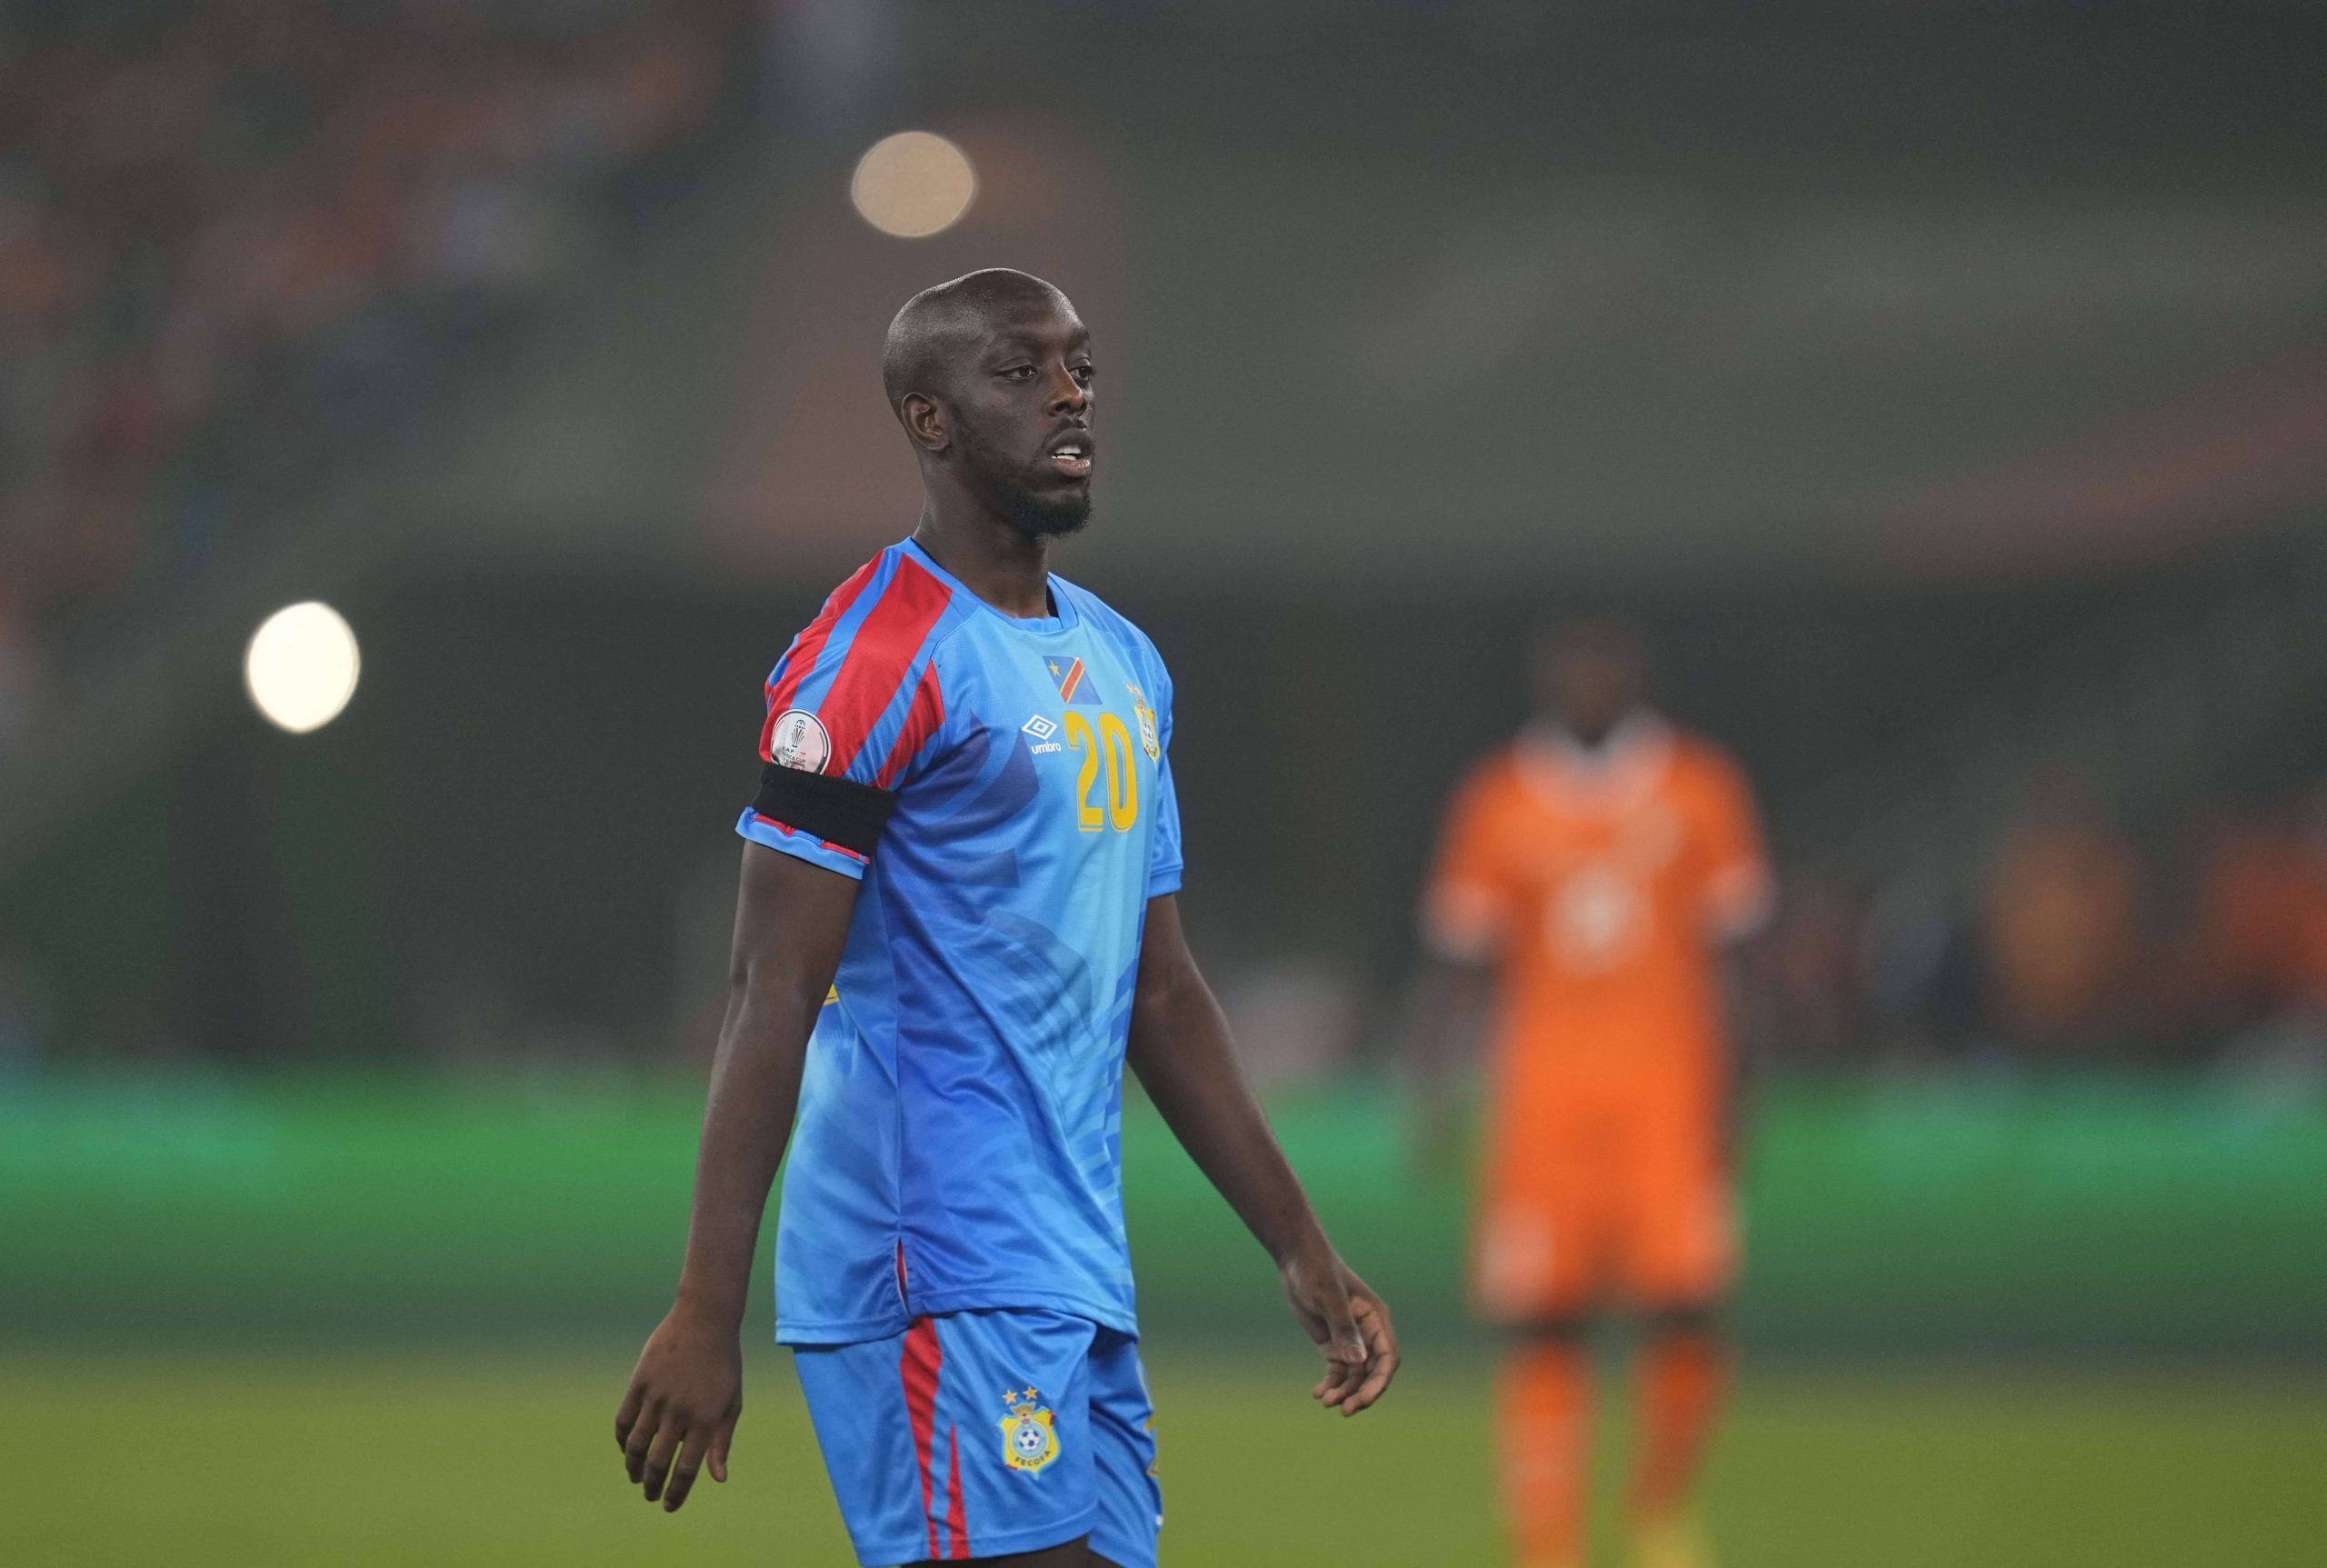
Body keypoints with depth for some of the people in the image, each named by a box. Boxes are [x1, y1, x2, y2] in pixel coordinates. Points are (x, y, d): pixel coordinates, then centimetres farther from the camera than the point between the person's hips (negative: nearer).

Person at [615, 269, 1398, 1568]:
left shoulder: (1127, 666, 18)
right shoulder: (880, 656, -9)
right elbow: (774, 997, -13)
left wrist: (1305, 1253, 21)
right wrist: (707, 1315, -19)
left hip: (1080, 1270, 9)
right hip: (938, 1266, -9)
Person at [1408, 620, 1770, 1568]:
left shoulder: (1699, 792, 5)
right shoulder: (1498, 804, 5)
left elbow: (1734, 949, 8)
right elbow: (1456, 962, 9)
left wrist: (1735, 1093, 2)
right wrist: (1432, 1092, 1)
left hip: (1668, 1091, 0)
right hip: (1542, 1091, 0)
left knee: (1684, 1311, -10)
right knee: (1544, 1328, -3)